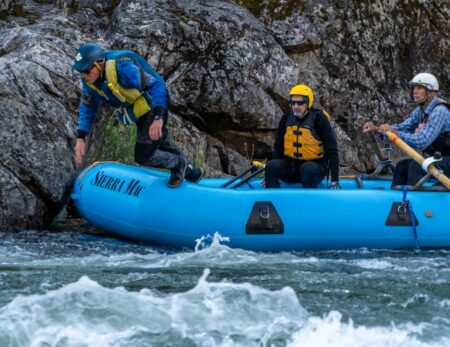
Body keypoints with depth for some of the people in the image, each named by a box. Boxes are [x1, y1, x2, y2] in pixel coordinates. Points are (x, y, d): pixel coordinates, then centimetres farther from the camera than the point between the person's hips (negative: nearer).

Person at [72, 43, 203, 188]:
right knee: (160, 143, 26)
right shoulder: (90, 80, -14)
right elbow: (88, 106, 2)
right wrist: (80, 137, -6)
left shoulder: (122, 68, -37)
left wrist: (158, 118, -46)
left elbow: (157, 85, -36)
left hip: (154, 109, -8)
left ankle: (178, 164, 20)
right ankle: (190, 171, 49)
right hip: (140, 113, 8)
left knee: (143, 156, -7)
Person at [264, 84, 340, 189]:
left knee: (308, 168, -38)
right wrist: (272, 173, 8)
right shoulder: (287, 118, 2)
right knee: (271, 165, -24)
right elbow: (278, 145, 15)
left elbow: (332, 151, -12)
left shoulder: (319, 119, -12)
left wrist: (335, 181, -18)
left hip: (315, 166, -4)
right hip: (290, 166, 4)